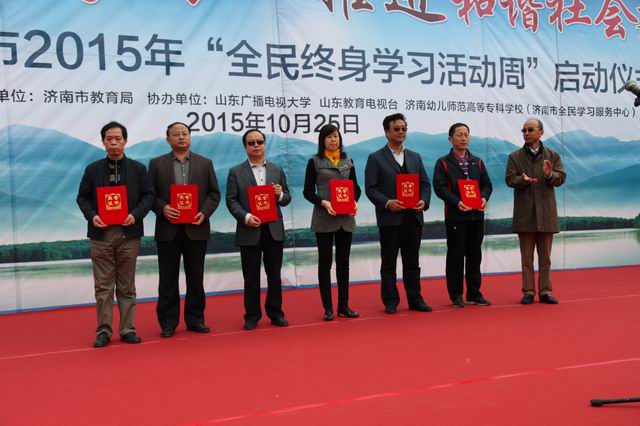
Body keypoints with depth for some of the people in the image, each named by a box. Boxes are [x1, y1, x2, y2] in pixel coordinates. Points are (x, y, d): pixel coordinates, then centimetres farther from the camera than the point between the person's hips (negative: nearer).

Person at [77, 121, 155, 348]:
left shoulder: (138, 168, 6)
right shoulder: (93, 169, 7)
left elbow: (148, 195, 2)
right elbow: (82, 197, 8)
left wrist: (135, 214, -13)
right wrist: (91, 216, -10)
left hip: (128, 233, 0)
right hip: (101, 234, 0)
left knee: (127, 286, 7)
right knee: (103, 286, 3)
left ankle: (127, 329, 14)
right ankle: (103, 330, 9)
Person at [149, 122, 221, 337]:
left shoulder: (205, 163, 8)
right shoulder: (157, 164, 6)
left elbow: (214, 193, 6)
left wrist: (204, 213, -10)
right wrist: (162, 208, -16)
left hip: (196, 229, 1)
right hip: (168, 230, -1)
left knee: (196, 277, 7)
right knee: (168, 279, 3)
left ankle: (195, 319, 17)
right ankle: (168, 323, 11)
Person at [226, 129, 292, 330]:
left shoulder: (277, 170, 11)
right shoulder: (236, 172, 3)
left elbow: (287, 199, 12)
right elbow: (231, 201, -2)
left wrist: (280, 194, -11)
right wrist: (246, 217, -17)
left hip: (274, 230, 2)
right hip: (249, 231, -2)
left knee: (275, 275, 8)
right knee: (251, 277, 5)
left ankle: (275, 313, 19)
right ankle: (252, 316, 14)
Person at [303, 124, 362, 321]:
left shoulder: (348, 161, 10)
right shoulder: (315, 162, -1)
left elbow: (355, 187, 12)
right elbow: (308, 191, -3)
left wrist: (354, 201, -8)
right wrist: (324, 203, -18)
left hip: (346, 218, 4)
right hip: (324, 218, -3)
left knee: (343, 261, 8)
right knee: (325, 262, 2)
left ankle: (343, 305, 16)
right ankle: (328, 308, 8)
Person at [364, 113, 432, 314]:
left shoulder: (415, 157, 14)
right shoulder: (375, 158, 0)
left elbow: (425, 184, 11)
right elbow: (370, 188, -5)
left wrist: (423, 201, -8)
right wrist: (387, 203, -19)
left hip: (413, 217, 4)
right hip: (389, 218, -4)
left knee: (412, 261, 10)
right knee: (389, 263, 4)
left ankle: (415, 299, 17)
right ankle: (390, 302, 11)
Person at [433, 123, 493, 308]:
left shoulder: (477, 162, 15)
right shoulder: (443, 163, 0)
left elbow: (486, 184, 13)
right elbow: (439, 187, -10)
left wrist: (484, 198, -8)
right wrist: (456, 202, -21)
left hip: (476, 215, 4)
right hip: (455, 216, -4)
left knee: (474, 255, 8)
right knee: (455, 256, 0)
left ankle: (474, 293, 16)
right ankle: (456, 295, 7)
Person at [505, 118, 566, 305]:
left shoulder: (553, 156, 7)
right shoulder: (515, 157, 6)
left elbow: (561, 177, -3)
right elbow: (510, 179, -4)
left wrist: (550, 175, -24)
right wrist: (522, 180, -25)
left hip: (545, 212, 1)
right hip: (525, 213, 0)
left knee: (545, 257, 7)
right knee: (526, 257, 5)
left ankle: (545, 291, 15)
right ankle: (528, 291, 12)